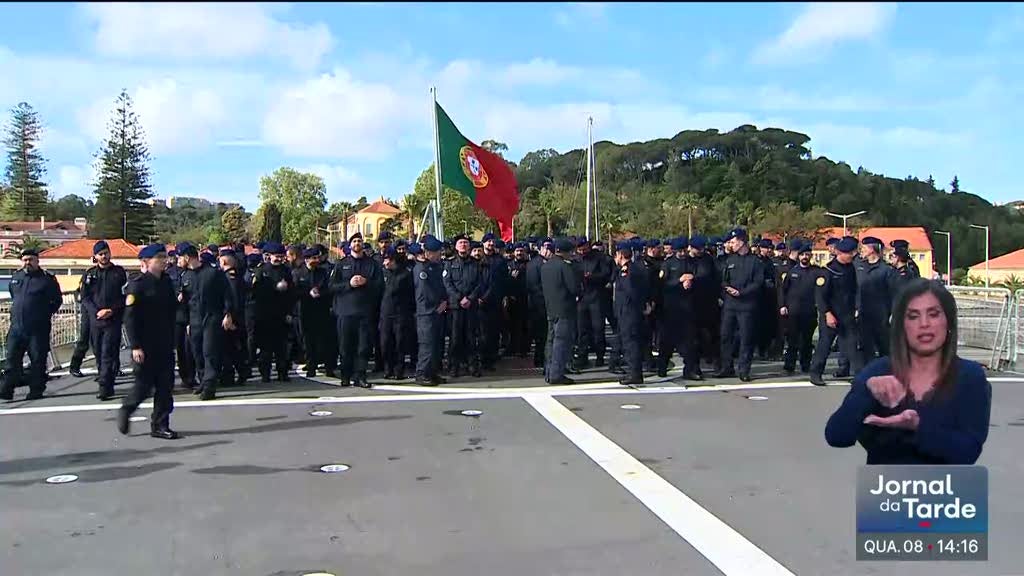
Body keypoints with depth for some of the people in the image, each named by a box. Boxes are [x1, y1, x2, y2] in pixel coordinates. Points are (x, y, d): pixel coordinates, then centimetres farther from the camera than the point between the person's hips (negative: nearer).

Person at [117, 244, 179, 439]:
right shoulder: (137, 284, -11)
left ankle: (160, 425, 13)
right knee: (144, 385, 1)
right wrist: (135, 346, -17)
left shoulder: (167, 282, 9)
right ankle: (125, 410, 29)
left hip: (165, 345, 6)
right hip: (145, 346, -6)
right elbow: (130, 318, -13)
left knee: (165, 386, 5)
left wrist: (172, 341, 14)